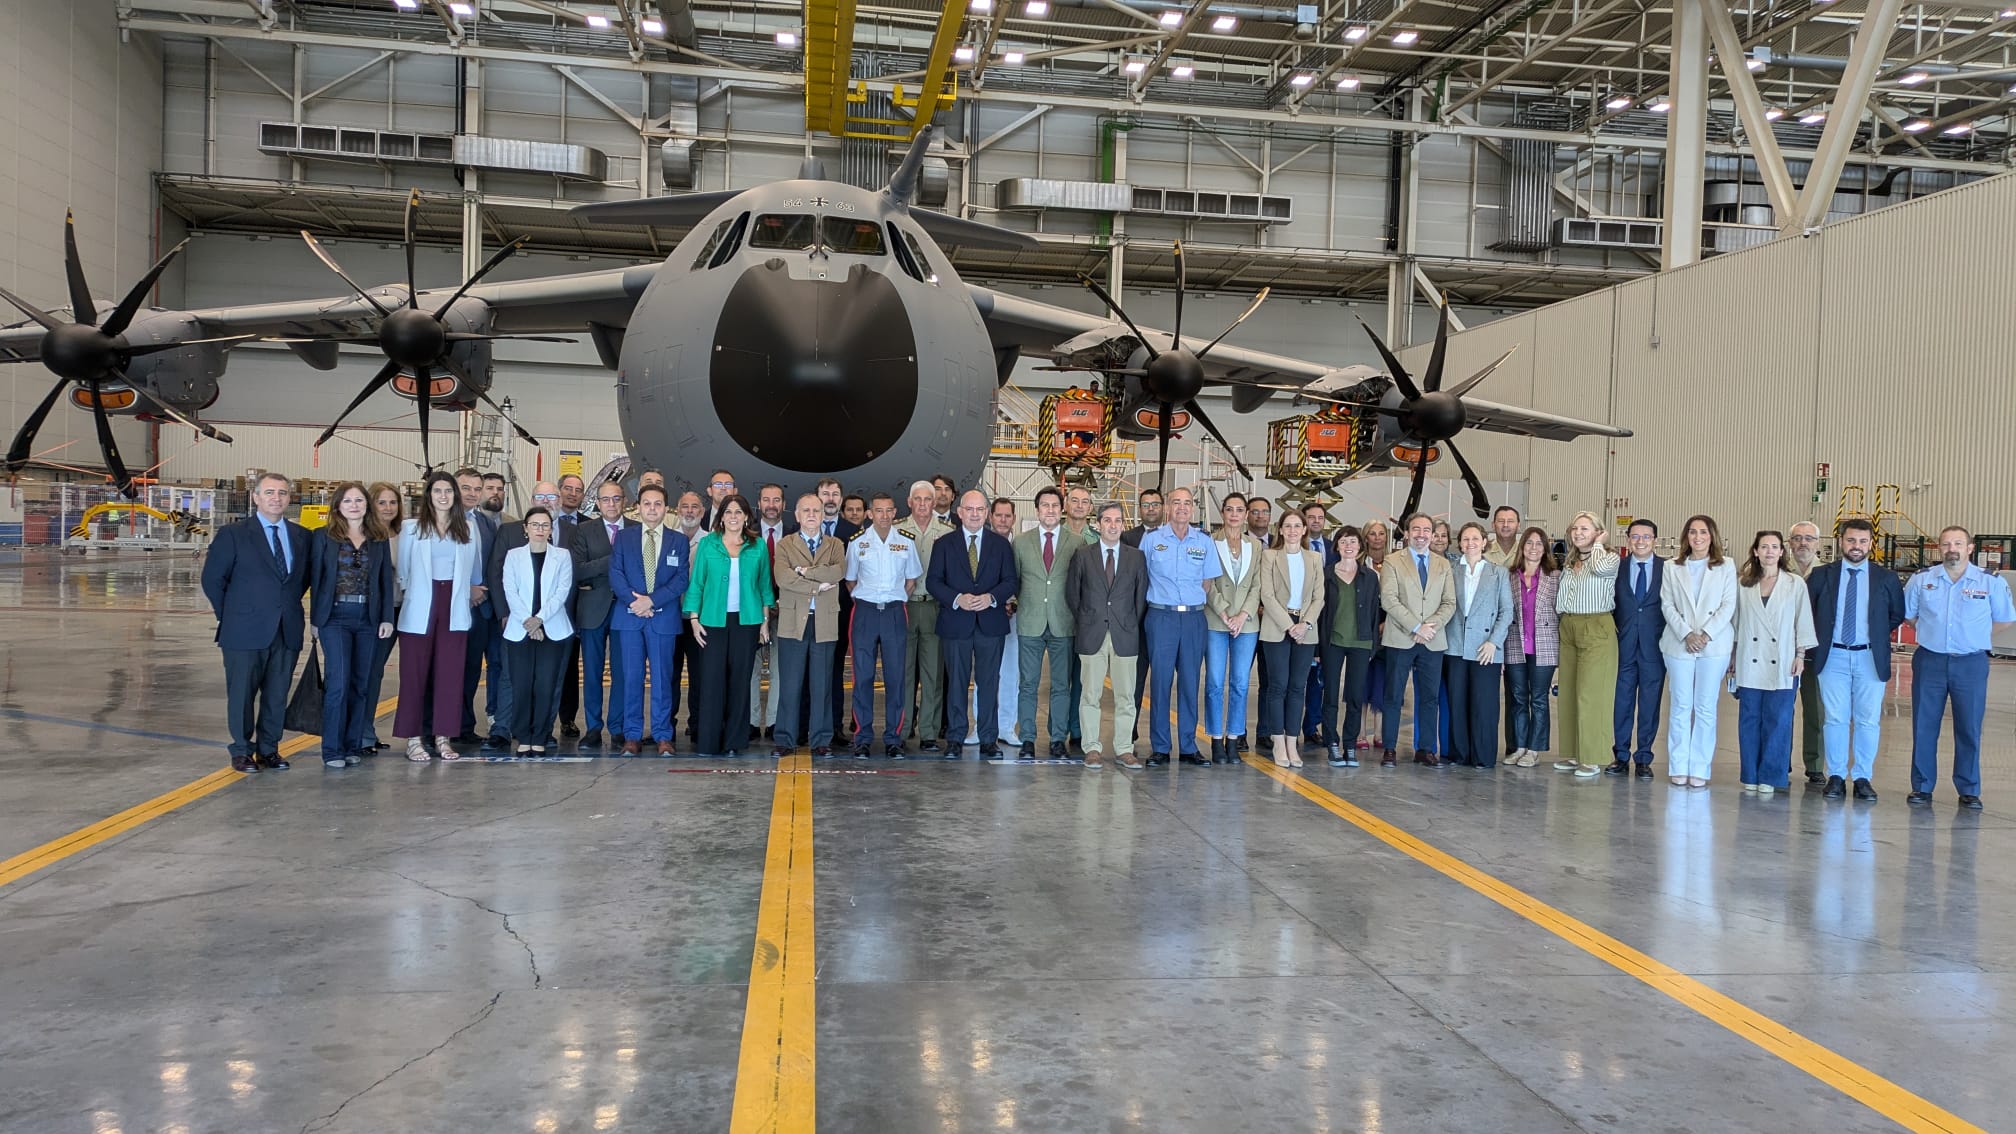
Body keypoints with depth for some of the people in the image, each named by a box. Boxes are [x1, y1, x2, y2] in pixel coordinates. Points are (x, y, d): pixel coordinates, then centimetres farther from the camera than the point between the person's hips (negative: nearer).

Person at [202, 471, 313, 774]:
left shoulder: (302, 536, 7)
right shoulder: (233, 535, -4)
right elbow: (213, 578, 0)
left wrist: (289, 606, 10)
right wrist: (229, 615, 2)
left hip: (287, 631, 3)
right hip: (245, 631, -3)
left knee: (277, 695, 9)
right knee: (242, 693, 5)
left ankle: (269, 749, 21)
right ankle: (242, 752, 17)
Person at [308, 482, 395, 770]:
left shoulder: (379, 540, 9)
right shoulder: (324, 536, 2)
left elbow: (386, 580, 9)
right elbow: (315, 578, 2)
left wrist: (387, 618, 2)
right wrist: (314, 619, -2)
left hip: (368, 619, 3)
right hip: (335, 617, -3)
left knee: (361, 684, 6)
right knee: (338, 681, -9)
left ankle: (354, 746, 14)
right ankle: (333, 749, -1)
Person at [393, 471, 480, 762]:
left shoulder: (468, 527, 8)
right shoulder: (411, 527, 3)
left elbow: (474, 568, 15)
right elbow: (403, 569, 7)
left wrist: (473, 589, 12)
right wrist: (408, 594, 7)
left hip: (455, 609, 2)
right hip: (420, 610, -2)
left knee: (450, 674, 3)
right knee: (415, 674, 1)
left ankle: (442, 737, 11)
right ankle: (413, 739, 7)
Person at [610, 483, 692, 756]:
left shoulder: (679, 541, 8)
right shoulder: (623, 537, 10)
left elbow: (681, 579, 0)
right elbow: (615, 574, 2)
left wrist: (652, 600, -12)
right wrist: (634, 601, -12)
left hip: (663, 617, 0)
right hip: (629, 616, 1)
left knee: (662, 677, 1)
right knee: (631, 677, 2)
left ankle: (663, 736, 6)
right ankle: (632, 736, 7)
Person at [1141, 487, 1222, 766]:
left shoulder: (1204, 542, 9)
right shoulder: (1151, 539, 3)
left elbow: (1209, 582, 14)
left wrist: (1200, 604, 6)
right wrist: (1161, 599, 2)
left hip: (1194, 618, 2)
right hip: (1161, 617, -2)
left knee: (1190, 683, 6)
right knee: (1160, 681, -1)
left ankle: (1188, 746, 13)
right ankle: (1159, 748, 5)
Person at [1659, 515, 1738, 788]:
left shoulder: (1726, 566, 5)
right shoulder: (1673, 567, 9)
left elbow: (1728, 605, -1)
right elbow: (1667, 605, 3)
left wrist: (1706, 634, -12)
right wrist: (1686, 634, -10)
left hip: (1714, 645, -1)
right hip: (1679, 644, 1)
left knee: (1705, 708, 1)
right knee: (1680, 707, 2)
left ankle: (1700, 770, 5)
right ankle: (1678, 767, 8)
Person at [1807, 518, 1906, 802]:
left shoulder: (1886, 579, 3)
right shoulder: (1821, 575, 2)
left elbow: (1897, 615, 13)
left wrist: (1879, 636, 6)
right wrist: (1819, 638, 5)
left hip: (1870, 658, 0)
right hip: (1833, 656, 0)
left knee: (1868, 721, 2)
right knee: (1836, 719, 3)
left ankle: (1862, 778, 10)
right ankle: (1836, 777, 10)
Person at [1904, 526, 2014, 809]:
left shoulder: (1992, 582, -2)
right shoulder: (1921, 580, 2)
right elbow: (1908, 615, 16)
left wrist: (1974, 637, 7)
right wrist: (1932, 636, 10)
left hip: (1971, 664, -1)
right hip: (1929, 661, 1)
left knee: (1969, 729, 4)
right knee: (1924, 727, 4)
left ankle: (1969, 791, 14)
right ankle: (1922, 787, 13)